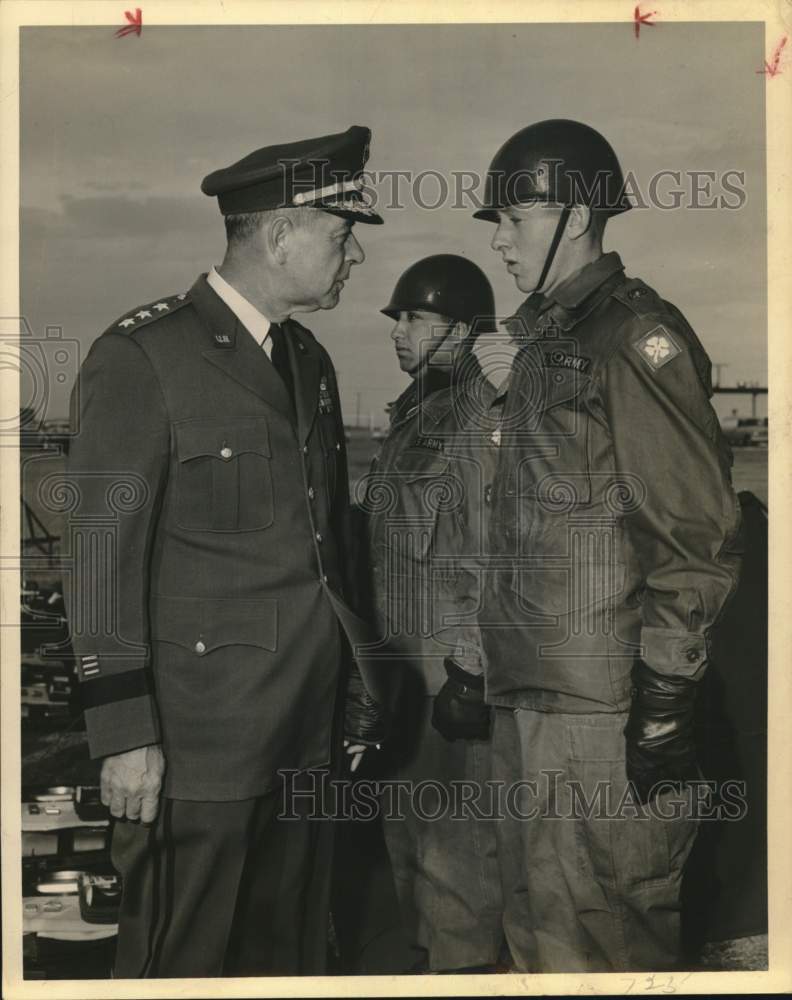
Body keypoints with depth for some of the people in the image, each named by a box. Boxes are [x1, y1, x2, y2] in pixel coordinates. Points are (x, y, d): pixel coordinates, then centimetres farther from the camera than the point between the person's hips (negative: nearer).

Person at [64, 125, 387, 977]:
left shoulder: (309, 359, 14)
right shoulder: (141, 357, -10)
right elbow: (102, 552, -13)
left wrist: (351, 683, 18)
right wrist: (123, 733, -16)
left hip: (309, 727, 7)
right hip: (202, 732, -7)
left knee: (288, 950, 16)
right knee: (183, 962, 3)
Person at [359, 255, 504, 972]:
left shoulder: (485, 420, -15)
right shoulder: (413, 415, 13)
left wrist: (470, 676, -20)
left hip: (452, 663, -9)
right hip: (401, 662, 9)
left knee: (453, 844, -3)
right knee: (406, 831, 18)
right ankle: (426, 957, 33)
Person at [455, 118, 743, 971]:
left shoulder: (636, 336, -9)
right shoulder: (544, 342, 18)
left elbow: (697, 537, -15)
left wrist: (666, 702, -17)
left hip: (601, 708, -9)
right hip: (529, 697, 9)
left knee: (601, 940, -1)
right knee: (537, 930, 16)